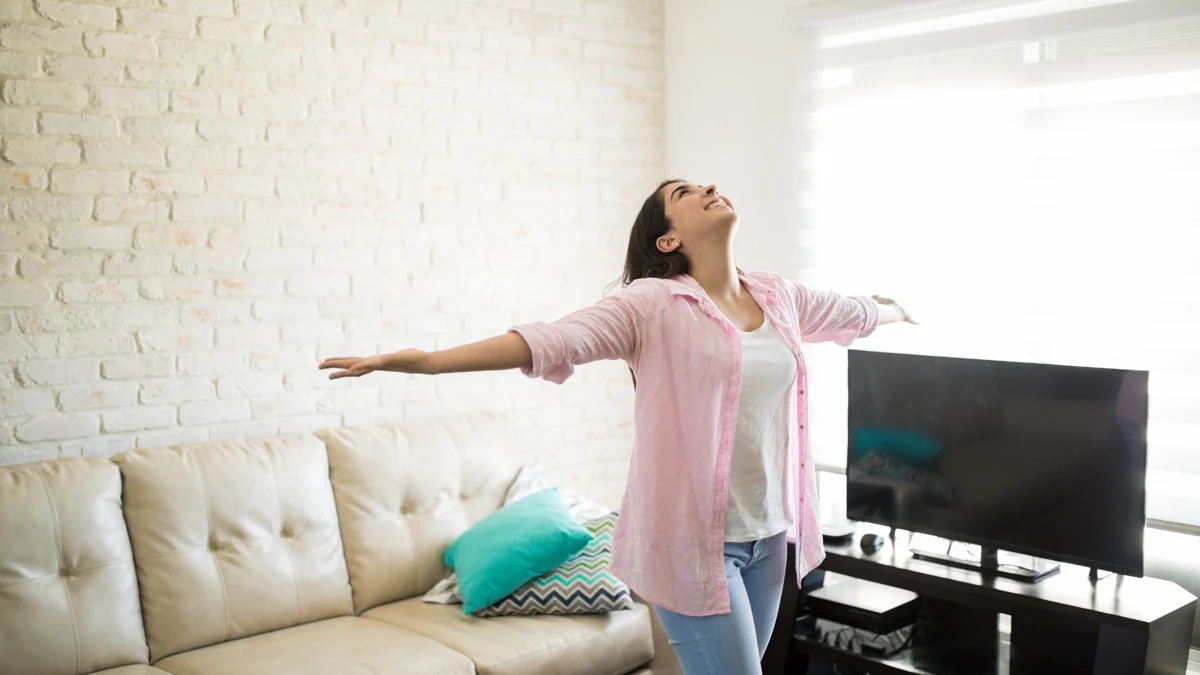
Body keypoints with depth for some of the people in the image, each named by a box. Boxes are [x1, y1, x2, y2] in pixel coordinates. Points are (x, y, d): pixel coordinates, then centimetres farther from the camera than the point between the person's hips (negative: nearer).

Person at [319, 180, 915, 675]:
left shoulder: (779, 298, 9)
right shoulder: (654, 304, -11)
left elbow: (851, 313, 30)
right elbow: (553, 340, -24)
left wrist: (894, 309, 51)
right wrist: (423, 361, -35)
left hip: (768, 534, 6)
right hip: (695, 540, -6)